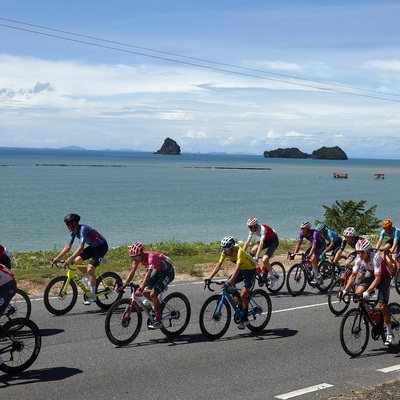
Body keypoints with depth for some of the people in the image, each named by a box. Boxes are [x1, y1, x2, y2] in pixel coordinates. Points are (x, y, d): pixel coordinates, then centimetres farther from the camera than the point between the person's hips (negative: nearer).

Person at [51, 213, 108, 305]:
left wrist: (70, 259, -46)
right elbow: (68, 247, 1)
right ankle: (92, 279, 16)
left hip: (101, 246, -9)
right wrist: (57, 258, -6)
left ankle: (92, 296, -10)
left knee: (90, 269, -20)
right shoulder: (73, 232, -3)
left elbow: (81, 248, -39)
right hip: (93, 246, 9)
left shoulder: (83, 229, -30)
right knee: (77, 261, -2)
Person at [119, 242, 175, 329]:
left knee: (152, 294, -18)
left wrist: (140, 289, -50)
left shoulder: (151, 256, -35)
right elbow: (132, 272, -8)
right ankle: (159, 307, 20)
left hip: (168, 272, -8)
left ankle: (159, 321, -9)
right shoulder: (137, 258, -12)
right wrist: (124, 286, -16)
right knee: (145, 292, -4)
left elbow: (148, 274, -43)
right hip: (158, 271, 8)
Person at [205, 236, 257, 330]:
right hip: (241, 270, 8)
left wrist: (229, 282, -55)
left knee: (243, 295, -17)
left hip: (250, 270, -8)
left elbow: (237, 268, -45)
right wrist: (210, 278, -27)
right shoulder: (225, 252, -15)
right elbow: (218, 265, -16)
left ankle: (245, 319, -5)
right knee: (228, 286, -8)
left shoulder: (239, 251, -35)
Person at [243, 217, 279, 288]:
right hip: (266, 240, 8)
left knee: (264, 260, -22)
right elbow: (247, 242, -9)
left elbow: (261, 244, -41)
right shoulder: (252, 230, -11)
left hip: (273, 241, -7)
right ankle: (258, 271, -3)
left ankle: (273, 277, -3)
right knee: (253, 251, -17)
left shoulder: (262, 229, -34)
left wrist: (256, 257, -48)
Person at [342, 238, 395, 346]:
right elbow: (353, 275, -9)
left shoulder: (375, 258, -35)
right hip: (372, 275, 6)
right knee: (358, 292, -19)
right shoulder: (359, 259, -18)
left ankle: (389, 333, 1)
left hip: (384, 277, -5)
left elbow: (378, 278, -37)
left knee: (382, 305, -14)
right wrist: (345, 290, -18)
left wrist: (368, 292, -47)